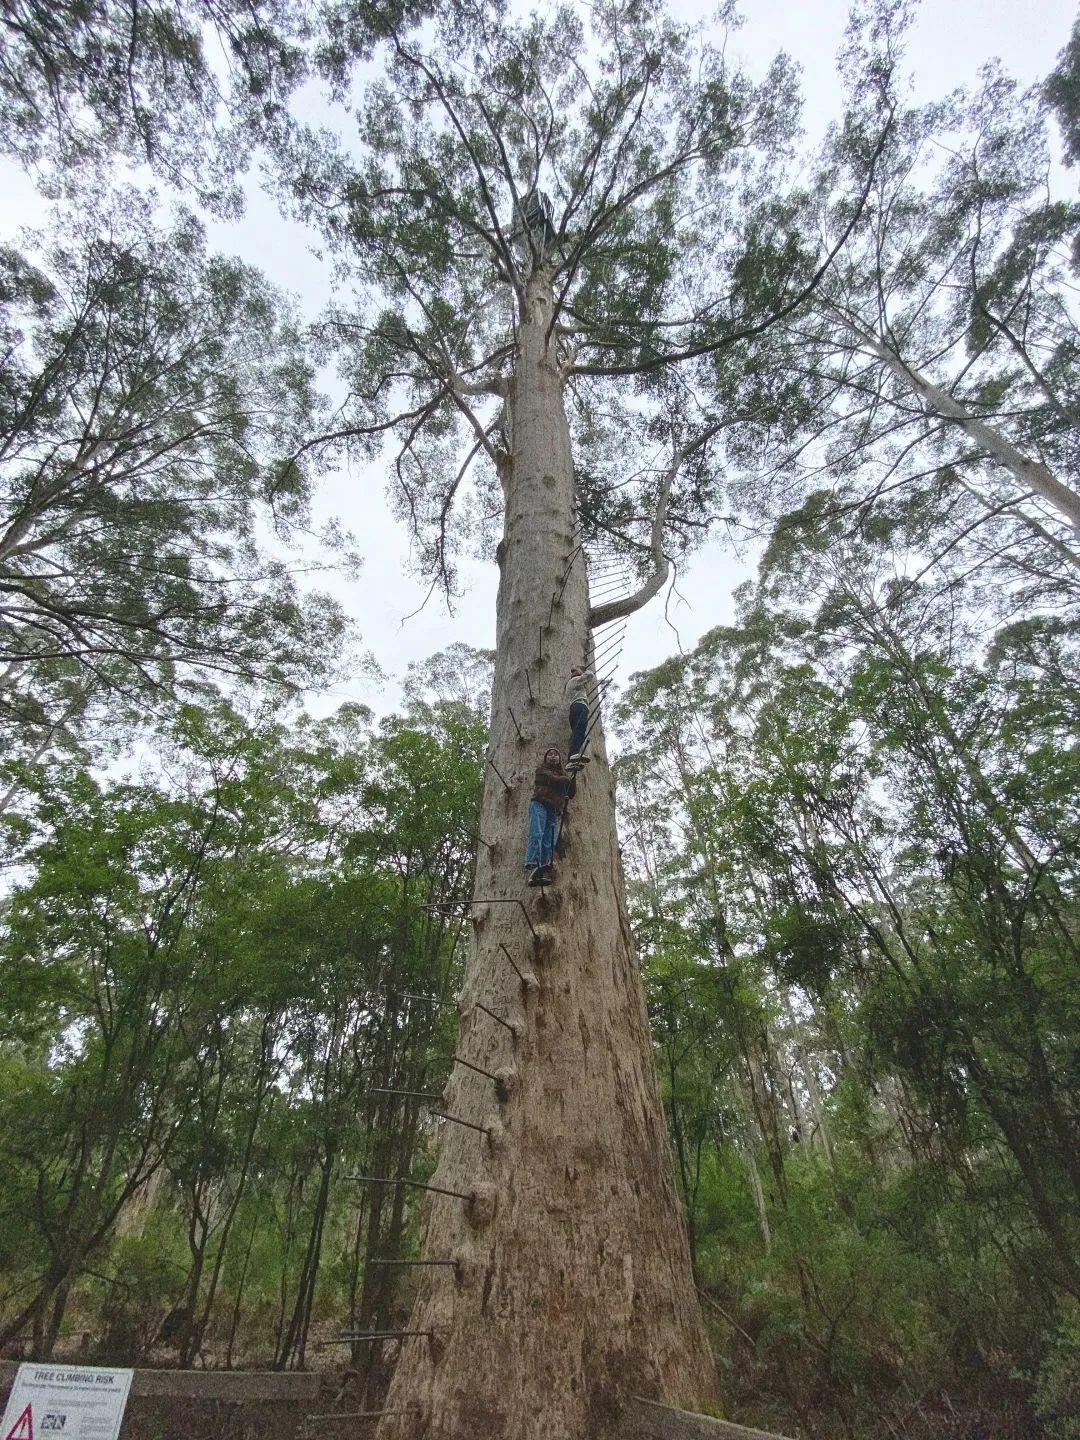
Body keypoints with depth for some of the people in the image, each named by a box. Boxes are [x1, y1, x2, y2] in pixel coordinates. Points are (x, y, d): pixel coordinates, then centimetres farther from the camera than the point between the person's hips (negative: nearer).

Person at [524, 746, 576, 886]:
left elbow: (571, 794, 21)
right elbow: (553, 779, -2)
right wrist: (568, 779, 12)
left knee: (549, 842, -13)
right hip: (540, 804, -4)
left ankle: (544, 872, -25)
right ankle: (531, 868, -34)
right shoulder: (541, 769, 18)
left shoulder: (563, 774, 31)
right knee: (537, 835, -23)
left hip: (555, 810, 4)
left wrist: (573, 779, 6)